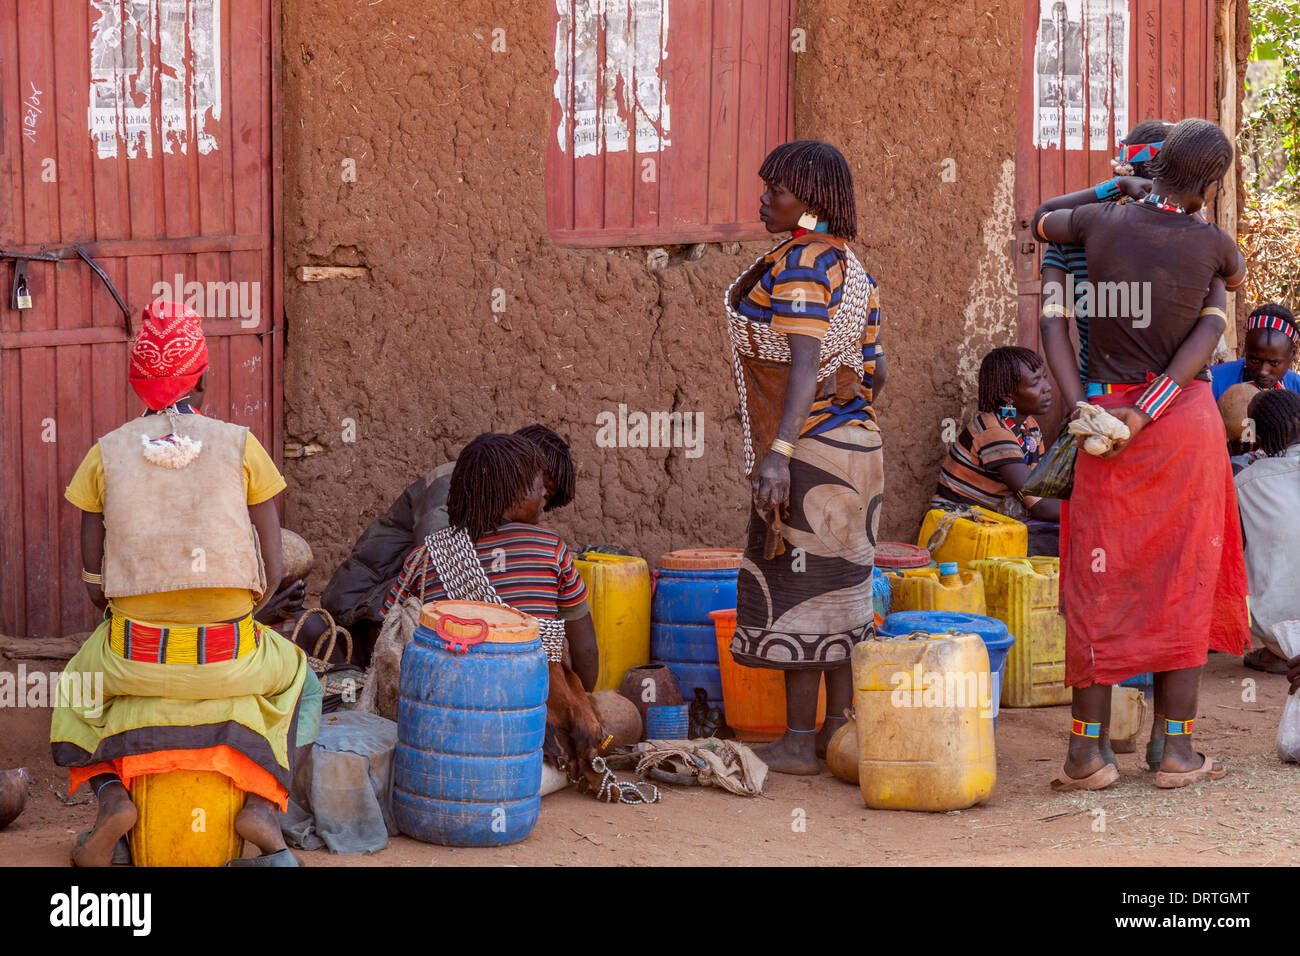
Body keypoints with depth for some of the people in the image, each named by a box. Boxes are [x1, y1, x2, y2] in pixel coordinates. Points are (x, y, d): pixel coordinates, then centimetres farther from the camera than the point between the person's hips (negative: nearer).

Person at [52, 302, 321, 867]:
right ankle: (263, 802, 5)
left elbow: (94, 582, 2)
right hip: (229, 658, -1)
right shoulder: (239, 446, 0)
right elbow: (271, 571, -1)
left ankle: (110, 792, 5)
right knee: (298, 685, 31)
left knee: (77, 692, 34)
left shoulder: (105, 455, 2)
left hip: (134, 651, 1)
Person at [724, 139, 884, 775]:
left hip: (807, 450, -10)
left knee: (796, 584, -4)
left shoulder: (798, 263, -16)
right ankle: (839, 727, 18)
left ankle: (799, 741, 1)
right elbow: (874, 369, 16)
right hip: (855, 443, 10)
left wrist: (779, 450, -34)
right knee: (839, 584, 13)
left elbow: (805, 362, -27)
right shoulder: (849, 265, 13)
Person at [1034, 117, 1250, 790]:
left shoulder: (1099, 221, -5)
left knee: (1098, 584, 4)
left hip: (1108, 408, 1)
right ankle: (1175, 748, 9)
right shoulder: (1210, 244, -8)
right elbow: (1236, 275, 17)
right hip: (1188, 419, -1)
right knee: (1184, 582, 7)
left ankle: (1087, 751, 2)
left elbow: (1040, 222, 18)